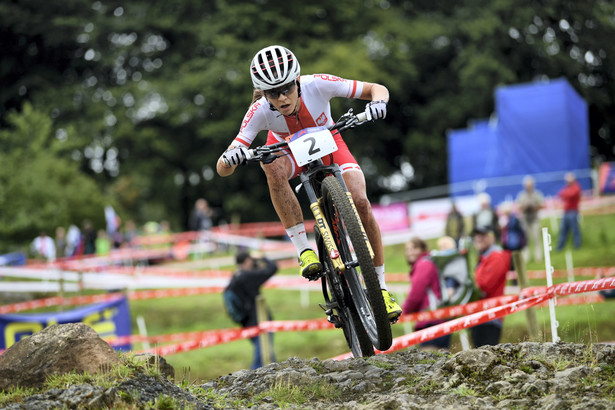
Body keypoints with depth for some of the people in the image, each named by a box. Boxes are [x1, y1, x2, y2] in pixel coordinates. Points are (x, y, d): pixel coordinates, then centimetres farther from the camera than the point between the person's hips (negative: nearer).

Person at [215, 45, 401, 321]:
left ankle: (380, 285, -6)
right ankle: (304, 251, -31)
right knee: (273, 165, -39)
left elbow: (377, 89, -26)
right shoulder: (260, 111, -33)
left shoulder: (317, 85, -34)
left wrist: (378, 101, -49)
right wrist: (231, 158, -58)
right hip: (288, 151, 0)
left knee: (360, 202, -24)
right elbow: (222, 170, -35)